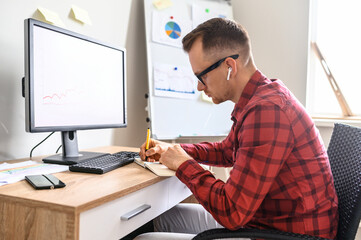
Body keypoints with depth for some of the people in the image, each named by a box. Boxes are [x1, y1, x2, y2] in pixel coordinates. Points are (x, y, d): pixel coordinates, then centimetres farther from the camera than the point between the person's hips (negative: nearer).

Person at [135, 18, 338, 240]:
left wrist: (184, 165, -12)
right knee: (166, 218, 18)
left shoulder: (265, 111, -29)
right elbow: (227, 151, 21)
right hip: (259, 220, 10)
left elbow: (232, 212, -27)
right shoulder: (264, 94, 5)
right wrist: (171, 150, 10)